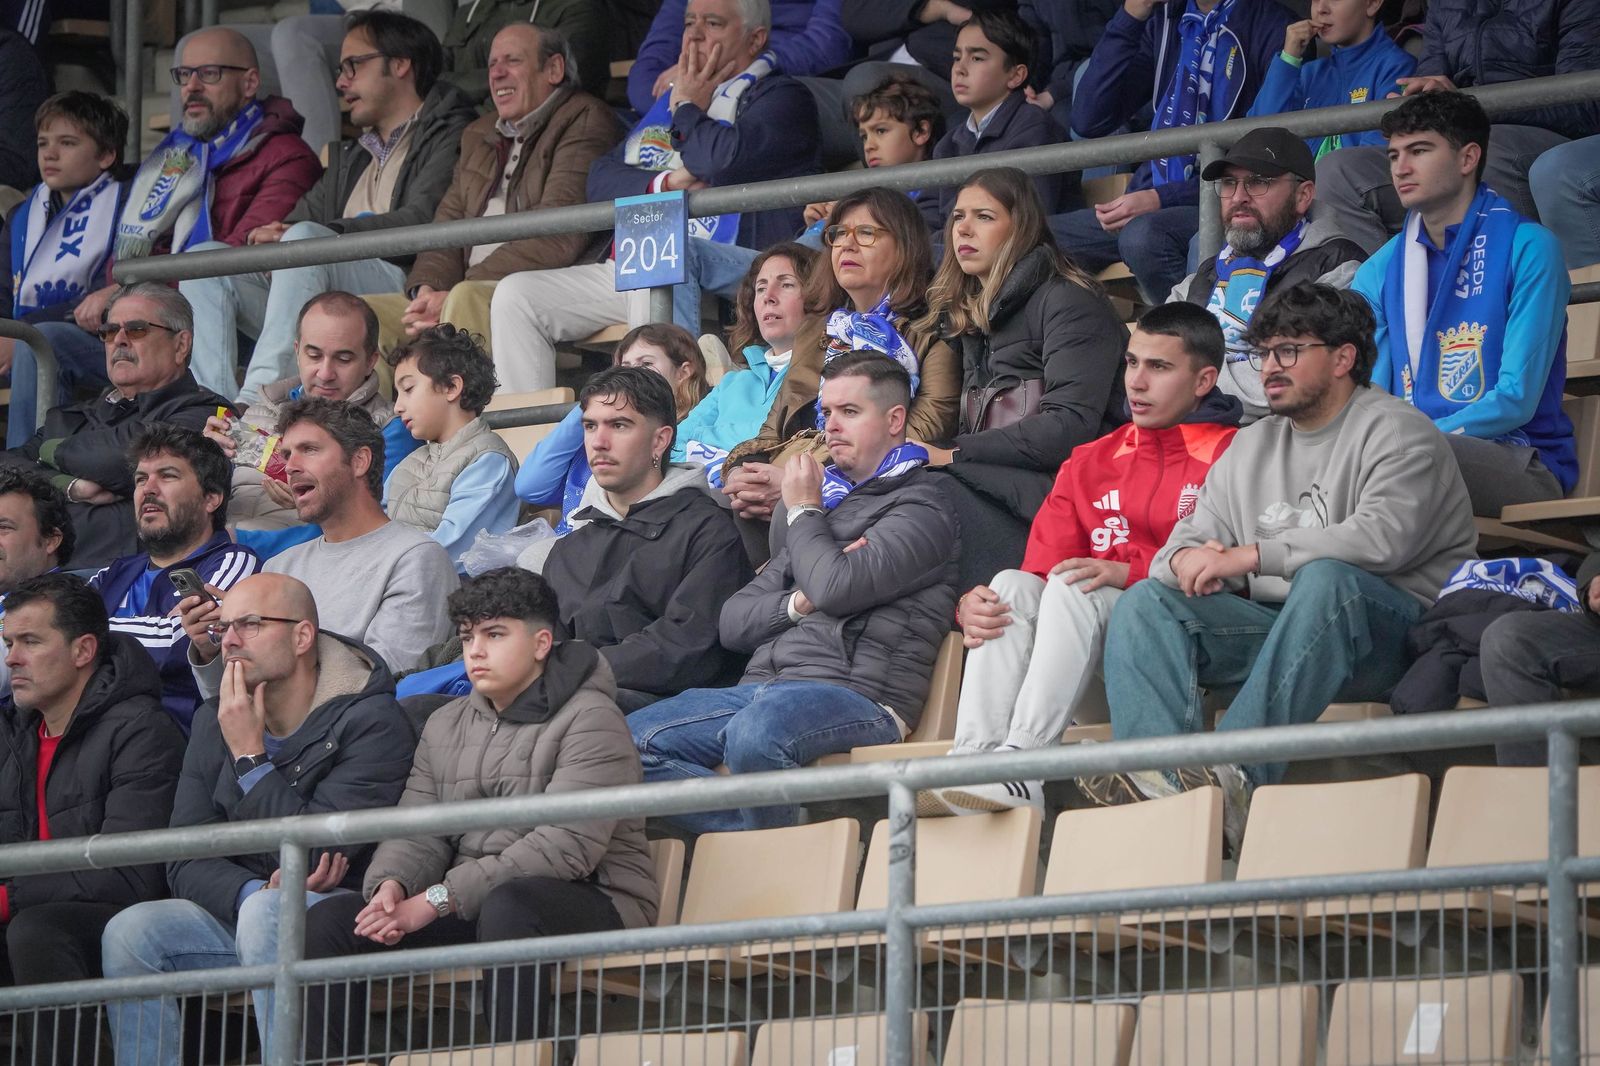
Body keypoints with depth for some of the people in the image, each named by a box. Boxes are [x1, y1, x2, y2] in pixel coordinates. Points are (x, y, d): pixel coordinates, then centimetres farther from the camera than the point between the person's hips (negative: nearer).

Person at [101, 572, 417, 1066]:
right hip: (235, 909, 6)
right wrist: (256, 890, -18)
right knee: (131, 930, -19)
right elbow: (185, 863, 3)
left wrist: (249, 756, -14)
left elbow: (315, 852, -19)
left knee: (265, 913, -36)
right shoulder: (215, 720, 9)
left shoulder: (372, 723, -10)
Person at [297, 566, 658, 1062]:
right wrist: (392, 884, -17)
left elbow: (565, 848, -21)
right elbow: (417, 832, 9)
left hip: (591, 904, -7)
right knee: (329, 921, -10)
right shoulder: (445, 725, 17)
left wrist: (438, 899, -23)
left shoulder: (589, 720, -8)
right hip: (468, 906, 7)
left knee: (508, 905, -40)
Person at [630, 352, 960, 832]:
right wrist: (797, 603, 1)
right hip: (761, 685, 8)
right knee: (629, 739, -16)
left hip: (856, 695, -8)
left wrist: (803, 511, 6)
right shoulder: (830, 501, 29)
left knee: (754, 733, -40)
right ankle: (747, 840, -20)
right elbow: (733, 624, 24)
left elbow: (838, 587, -14)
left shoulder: (920, 506, 4)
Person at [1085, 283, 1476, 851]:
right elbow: (1189, 542, 18)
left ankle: (1238, 776, -53)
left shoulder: (1397, 432, -1)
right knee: (1146, 600, -12)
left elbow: (1382, 537, -19)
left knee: (1327, 579, -38)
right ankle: (1159, 775, -38)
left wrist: (1248, 557, -19)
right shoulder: (1249, 448, 22)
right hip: (1272, 627, 6)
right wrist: (1186, 559, -11)